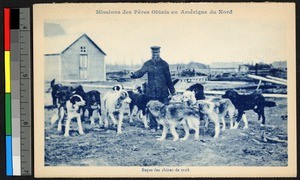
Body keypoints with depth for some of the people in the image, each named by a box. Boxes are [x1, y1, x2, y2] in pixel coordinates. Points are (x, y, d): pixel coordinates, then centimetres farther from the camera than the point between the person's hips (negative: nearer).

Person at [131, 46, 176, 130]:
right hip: (151, 91, 1)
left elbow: (168, 78, 9)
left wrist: (172, 90, 12)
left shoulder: (164, 64, 5)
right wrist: (134, 74, -29)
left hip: (163, 91, -1)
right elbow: (141, 72, -7)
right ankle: (153, 126, 11)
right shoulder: (147, 64, 7)